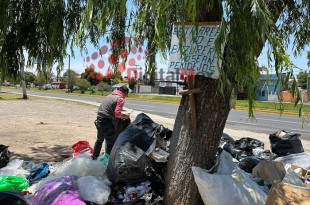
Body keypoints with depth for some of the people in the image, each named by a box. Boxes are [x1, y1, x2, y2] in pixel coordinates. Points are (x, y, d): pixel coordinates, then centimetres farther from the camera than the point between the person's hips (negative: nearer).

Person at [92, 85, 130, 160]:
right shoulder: (120, 99, -10)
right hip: (107, 122, -9)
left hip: (99, 120, 9)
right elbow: (117, 113, -19)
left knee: (99, 140, 25)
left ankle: (94, 157, 39)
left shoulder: (110, 95, 16)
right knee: (110, 143, 3)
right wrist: (125, 116, -1)